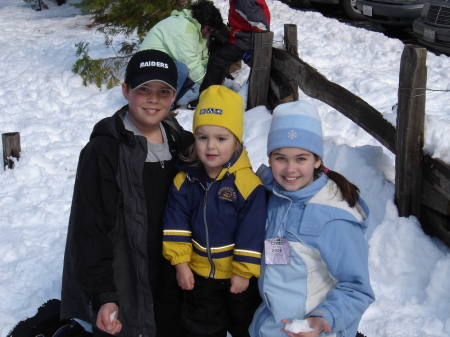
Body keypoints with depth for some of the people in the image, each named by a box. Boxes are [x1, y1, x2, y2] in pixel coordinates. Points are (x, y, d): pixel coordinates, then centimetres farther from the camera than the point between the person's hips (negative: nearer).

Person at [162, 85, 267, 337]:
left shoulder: (248, 184, -22)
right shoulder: (185, 180, -9)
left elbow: (252, 233, -18)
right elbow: (176, 225, -3)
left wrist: (244, 271, -14)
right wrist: (181, 263, -5)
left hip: (239, 277, -3)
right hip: (200, 274, 4)